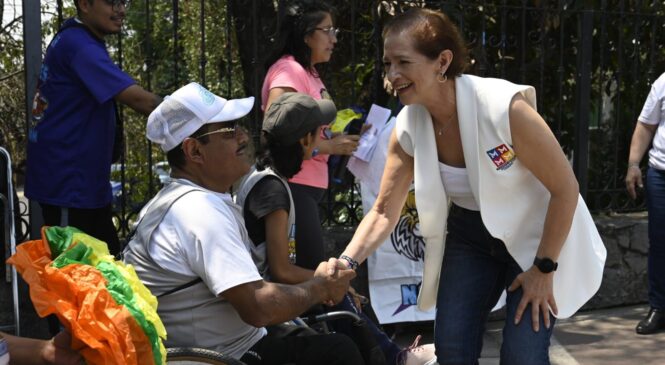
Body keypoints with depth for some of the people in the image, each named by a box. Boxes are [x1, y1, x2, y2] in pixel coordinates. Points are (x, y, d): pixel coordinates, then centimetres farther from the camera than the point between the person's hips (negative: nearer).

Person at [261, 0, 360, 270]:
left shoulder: (309, 71, 14)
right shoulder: (289, 70, -14)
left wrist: (342, 138, 4)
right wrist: (328, 147, -20)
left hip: (308, 185, 10)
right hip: (292, 185, -10)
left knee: (310, 265, 12)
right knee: (311, 268, -8)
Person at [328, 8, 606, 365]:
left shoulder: (504, 107, -30)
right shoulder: (407, 128, -14)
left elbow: (565, 188, -20)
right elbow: (384, 211, -6)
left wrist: (544, 269, -16)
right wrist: (347, 261, -24)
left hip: (537, 235, -4)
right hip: (470, 235, 5)